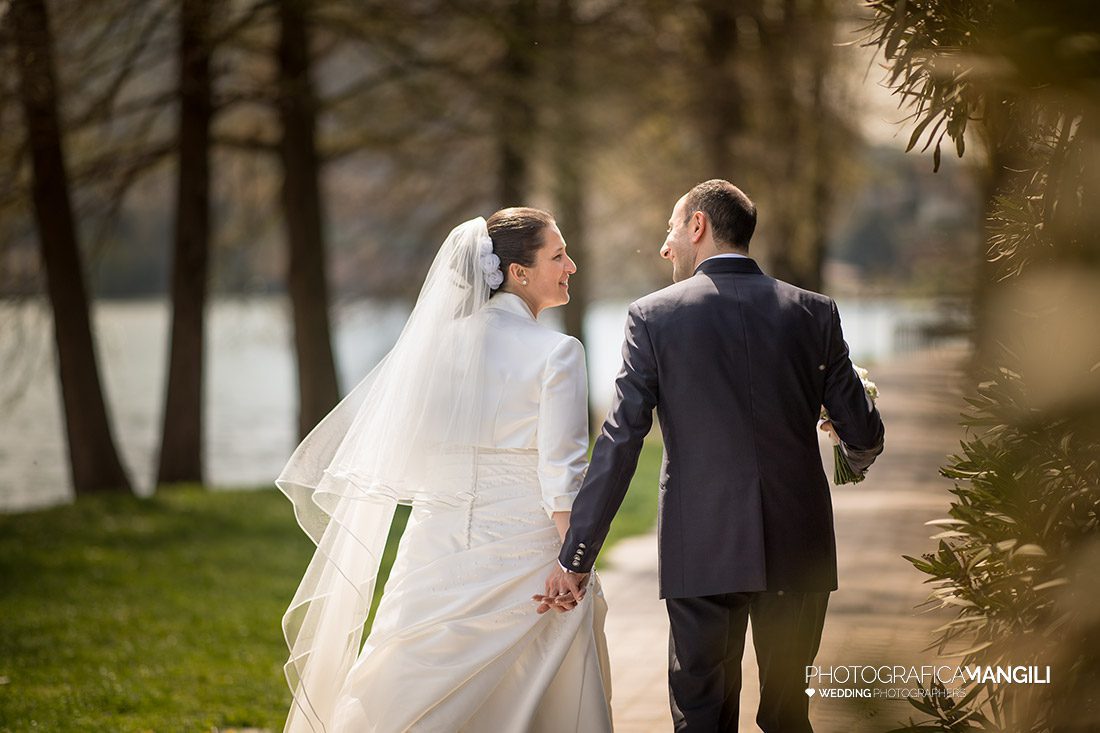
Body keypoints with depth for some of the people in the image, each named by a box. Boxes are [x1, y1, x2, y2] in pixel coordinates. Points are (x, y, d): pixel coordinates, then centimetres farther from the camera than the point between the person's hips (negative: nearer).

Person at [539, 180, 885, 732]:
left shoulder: (653, 316, -3)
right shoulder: (813, 312, 3)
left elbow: (619, 444, -7)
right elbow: (863, 434, 5)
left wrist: (576, 557, -4)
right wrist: (857, 460, 30)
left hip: (703, 552, -2)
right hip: (799, 549, 2)